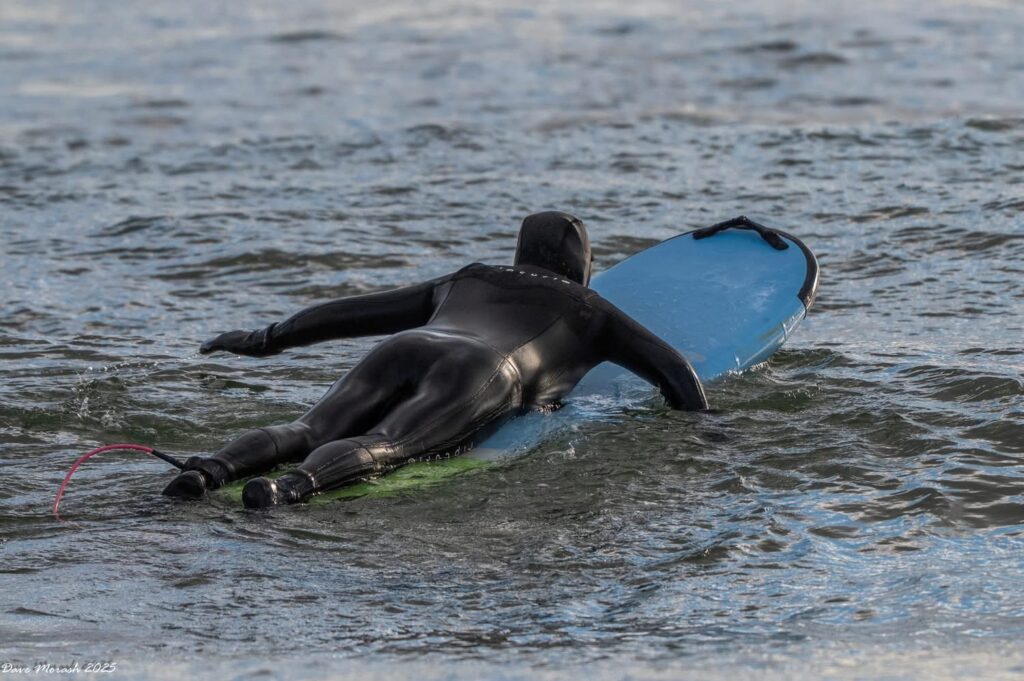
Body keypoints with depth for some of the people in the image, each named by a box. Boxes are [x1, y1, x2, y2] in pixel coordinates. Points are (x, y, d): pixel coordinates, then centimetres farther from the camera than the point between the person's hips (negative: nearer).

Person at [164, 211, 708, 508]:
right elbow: (670, 366, 29)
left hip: (403, 351, 4)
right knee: (378, 448, -27)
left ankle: (213, 469, -44)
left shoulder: (465, 283, 41)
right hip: (479, 376, -4)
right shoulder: (588, 311, 33)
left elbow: (349, 313, 41)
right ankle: (292, 486, -57)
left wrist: (267, 339, 46)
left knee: (306, 432, -15)